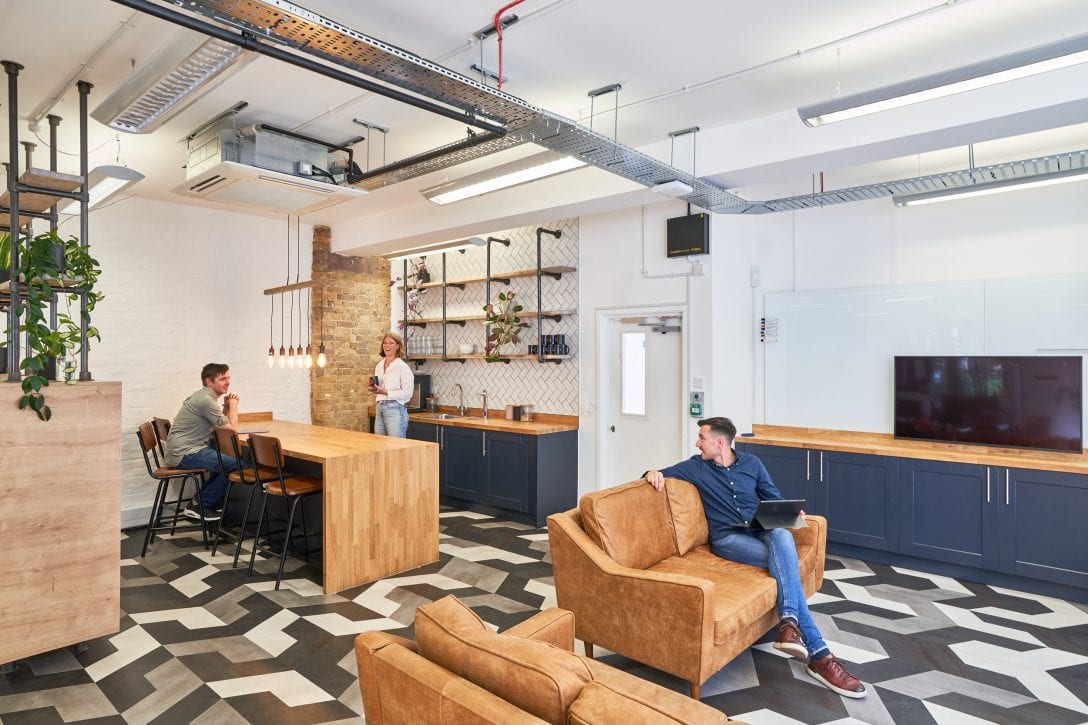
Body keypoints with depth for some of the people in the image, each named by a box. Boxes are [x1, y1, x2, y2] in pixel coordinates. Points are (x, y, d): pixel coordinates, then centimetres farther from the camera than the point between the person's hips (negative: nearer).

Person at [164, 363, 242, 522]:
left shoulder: (205, 396, 15)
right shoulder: (206, 400, -19)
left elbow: (221, 424, 18)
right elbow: (231, 428, -15)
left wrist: (227, 406, 4)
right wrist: (233, 404, -1)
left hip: (185, 449, 11)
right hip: (185, 454, -11)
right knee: (236, 464, -16)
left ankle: (212, 500, 22)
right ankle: (199, 505, -3)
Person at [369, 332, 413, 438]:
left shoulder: (402, 366, -8)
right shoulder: (379, 365, 14)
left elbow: (407, 393, -13)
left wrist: (385, 392, -18)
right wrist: (373, 388, 4)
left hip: (395, 410, -7)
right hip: (379, 410, 7)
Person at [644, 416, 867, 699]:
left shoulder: (751, 463, 12)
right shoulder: (695, 467, 6)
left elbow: (773, 498, 18)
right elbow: (661, 475, 7)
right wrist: (654, 473, -18)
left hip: (761, 529, 3)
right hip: (727, 538, -3)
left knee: (782, 537, -35)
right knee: (785, 560, -29)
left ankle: (789, 621, -41)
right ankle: (817, 653, -30)